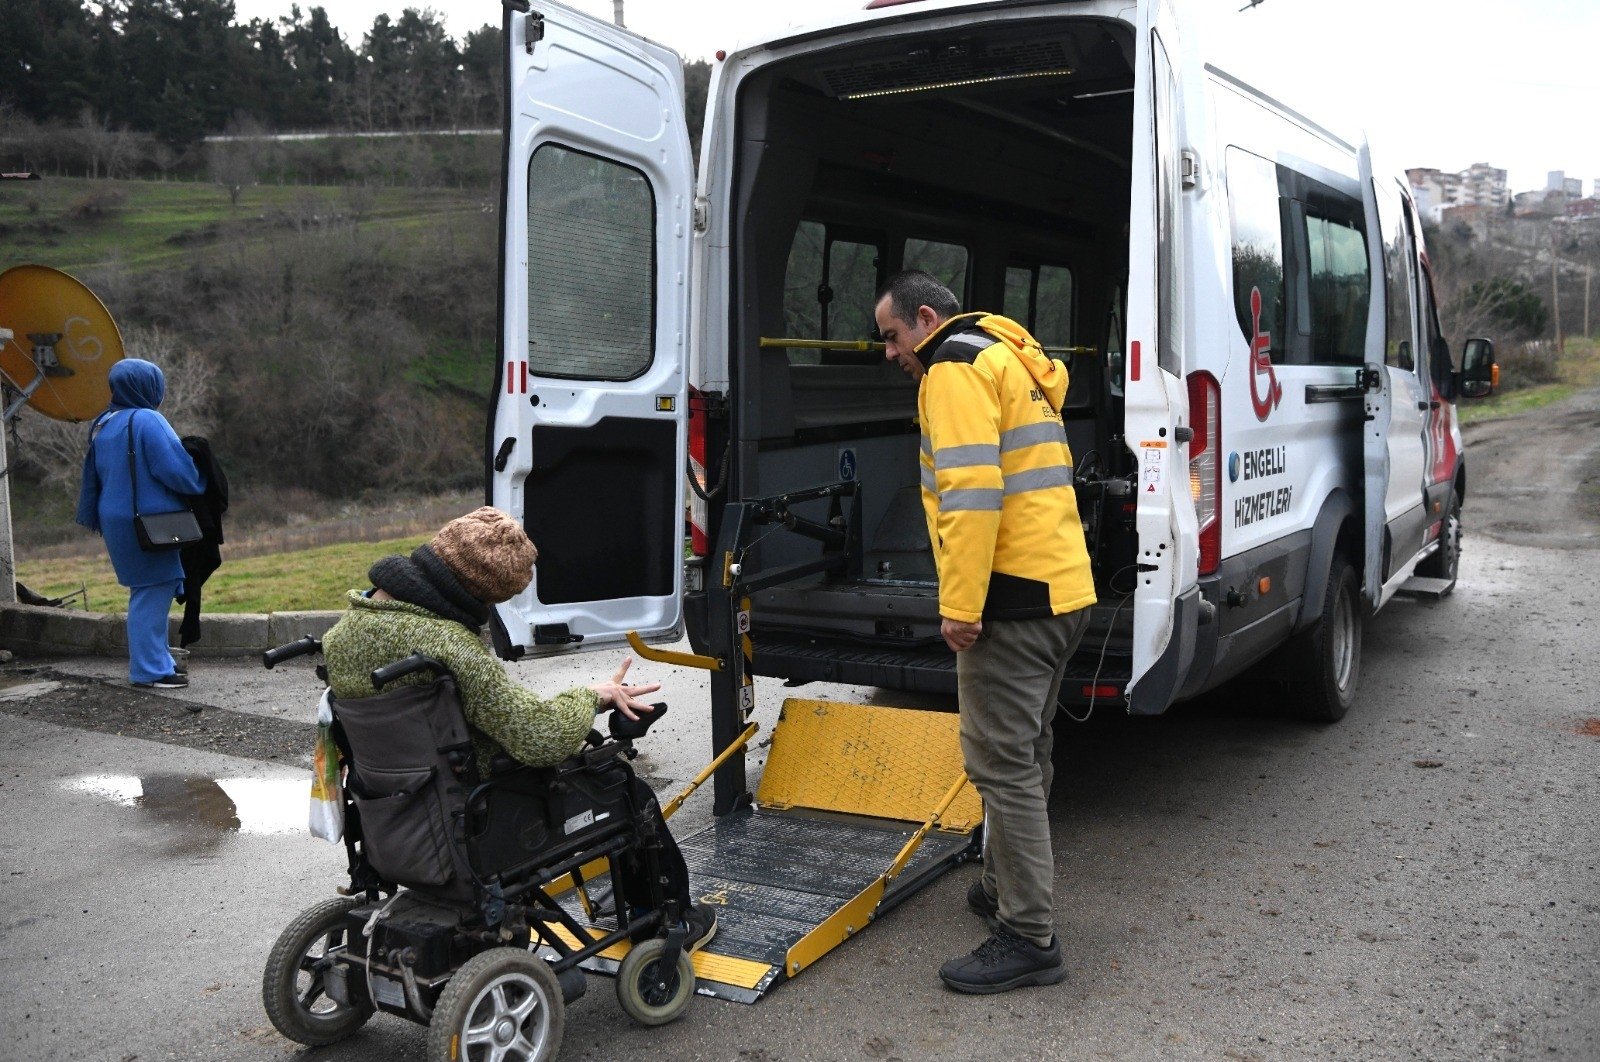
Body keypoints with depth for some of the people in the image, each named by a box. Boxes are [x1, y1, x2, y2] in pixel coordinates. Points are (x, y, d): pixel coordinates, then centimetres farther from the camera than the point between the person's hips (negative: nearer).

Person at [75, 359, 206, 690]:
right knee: (153, 592, -3)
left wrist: (94, 518, 24)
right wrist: (200, 483, 0)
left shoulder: (101, 426, 11)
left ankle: (155, 659, 25)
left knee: (147, 592, 17)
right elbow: (175, 469, -19)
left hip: (117, 522, 9)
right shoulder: (146, 421, -16)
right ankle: (150, 669, 0)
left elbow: (92, 478, 17)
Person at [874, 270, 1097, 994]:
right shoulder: (1011, 360, 23)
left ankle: (1028, 939, 1)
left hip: (1014, 598, -11)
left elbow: (970, 490, -21)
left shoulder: (954, 368, -8)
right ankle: (1005, 888, 34)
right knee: (1024, 756, 20)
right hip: (1063, 589, 11)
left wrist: (960, 604, -20)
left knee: (1001, 763, -5)